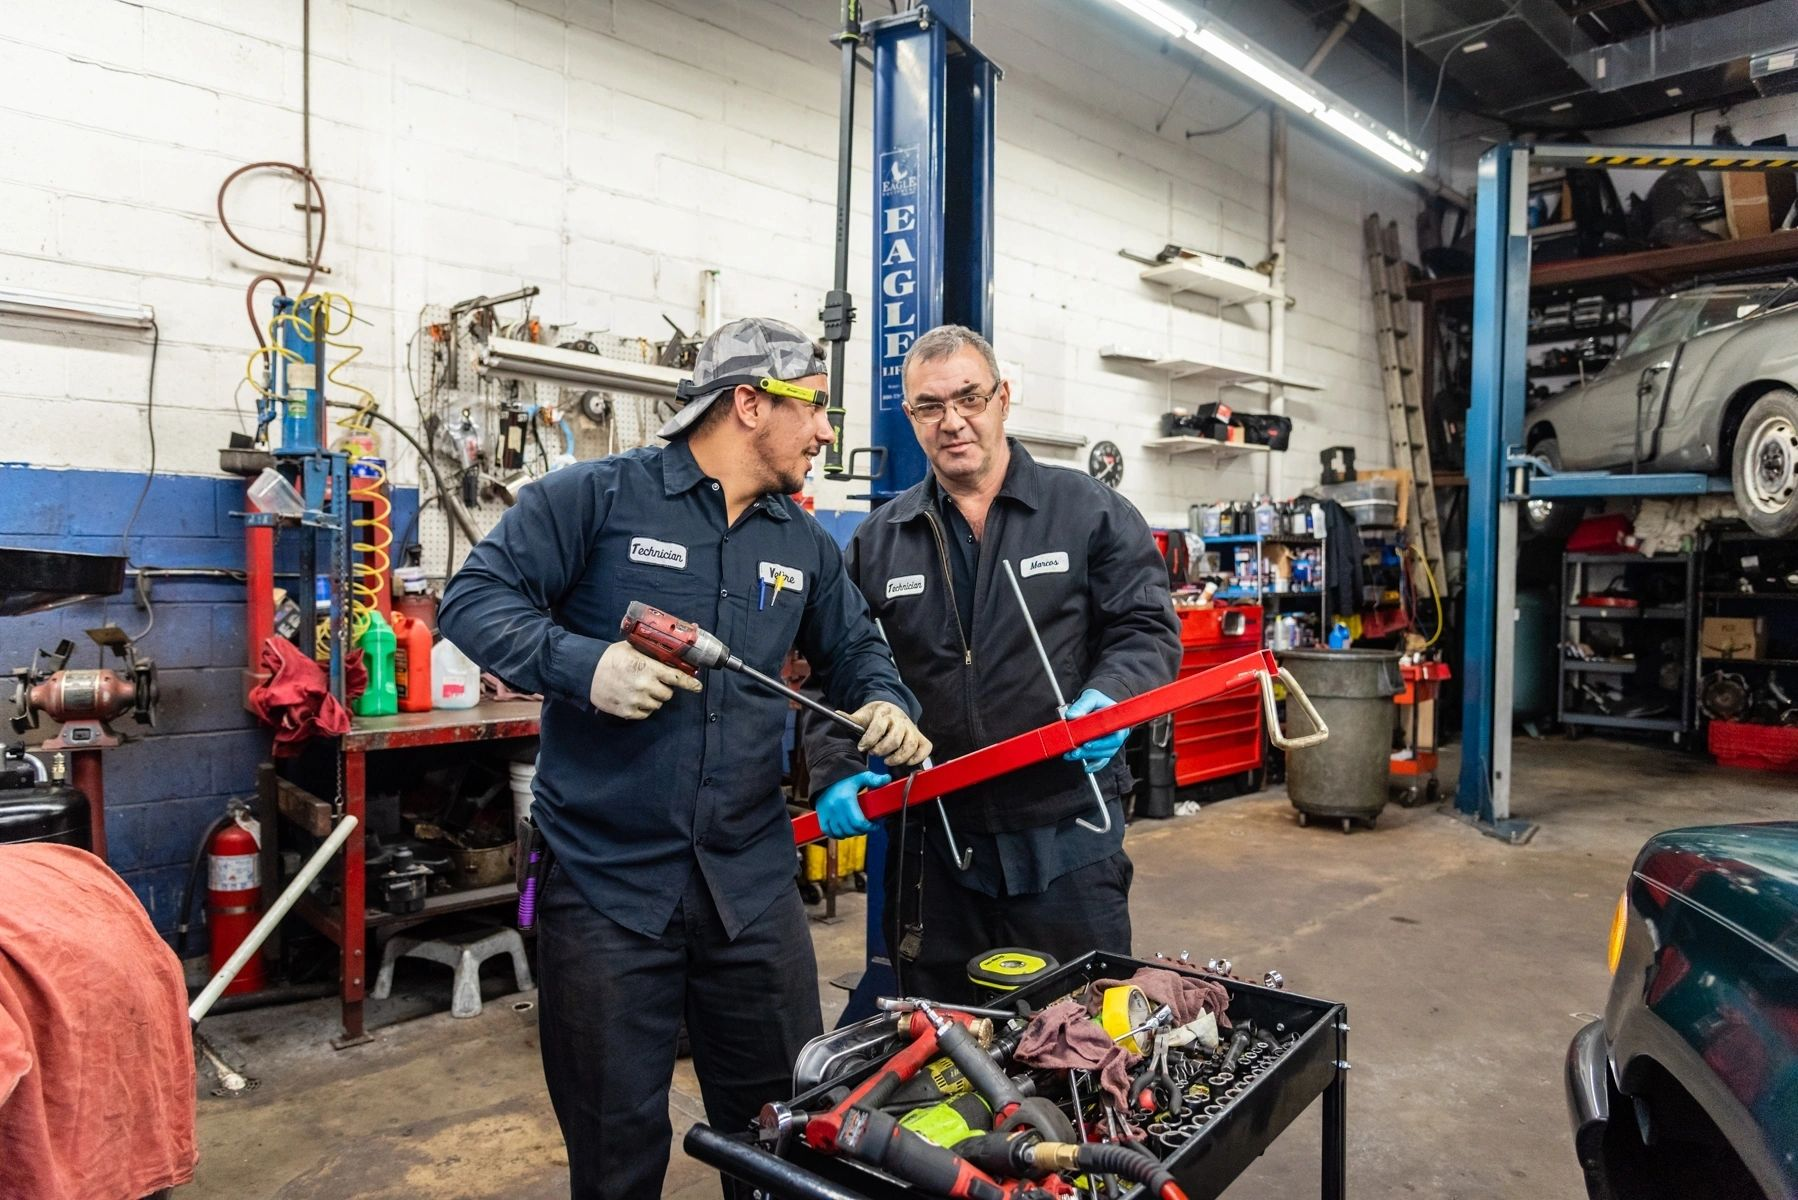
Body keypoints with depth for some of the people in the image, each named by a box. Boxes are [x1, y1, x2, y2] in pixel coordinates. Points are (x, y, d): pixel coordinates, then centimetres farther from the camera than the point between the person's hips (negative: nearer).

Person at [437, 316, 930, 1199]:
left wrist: (887, 705, -1)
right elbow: (473, 599, -8)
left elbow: (853, 651, 21)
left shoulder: (805, 545, 11)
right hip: (604, 882, -4)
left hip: (753, 885, 5)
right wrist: (583, 663, -23)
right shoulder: (597, 497, -6)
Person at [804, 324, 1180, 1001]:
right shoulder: (877, 543, 8)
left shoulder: (1090, 513, 2)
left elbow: (1146, 629, -1)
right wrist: (838, 773, -6)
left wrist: (1110, 698, -20)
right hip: (932, 846, 3)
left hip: (1067, 842, -2)